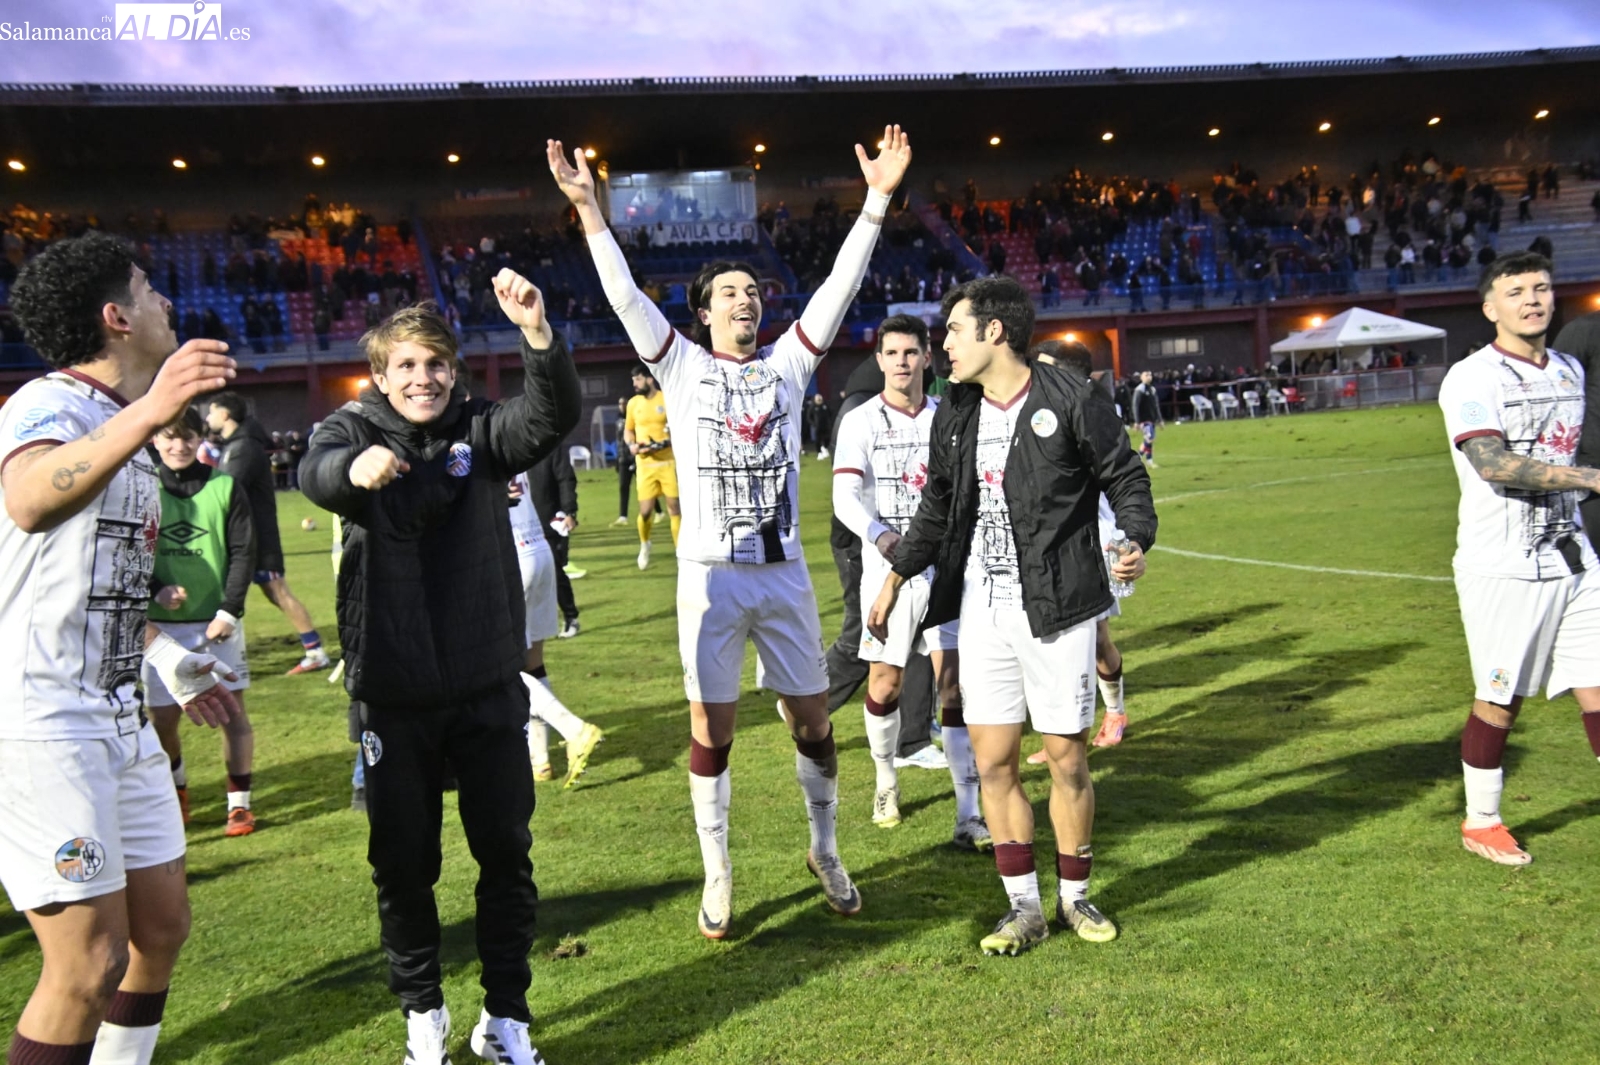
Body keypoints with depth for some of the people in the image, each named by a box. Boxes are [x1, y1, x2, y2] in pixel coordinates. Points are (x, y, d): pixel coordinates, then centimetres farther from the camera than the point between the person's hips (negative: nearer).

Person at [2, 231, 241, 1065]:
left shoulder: (121, 424, 14)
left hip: (117, 715, 9)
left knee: (162, 925, 13)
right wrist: (148, 412, -55)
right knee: (91, 961, -8)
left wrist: (165, 656, 23)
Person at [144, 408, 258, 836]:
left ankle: (239, 803, 11)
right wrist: (156, 589, -14)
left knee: (232, 710, 0)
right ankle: (176, 788, 31)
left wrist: (228, 611, -10)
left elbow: (243, 552, -2)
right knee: (162, 716, 4)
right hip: (161, 623, 1)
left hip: (217, 621, -1)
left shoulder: (225, 487, -1)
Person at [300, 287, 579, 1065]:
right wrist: (354, 466, -50)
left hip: (488, 688, 1)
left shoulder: (480, 429, 1)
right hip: (394, 696, -1)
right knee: (404, 863, 10)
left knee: (506, 853, 9)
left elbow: (555, 415, -18)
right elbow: (315, 473, -25)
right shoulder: (355, 431, -2)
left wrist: (537, 331, -37)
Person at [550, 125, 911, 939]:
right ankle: (717, 877, 20)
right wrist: (588, 209, -16)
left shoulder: (786, 365, 7)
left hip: (785, 572, 2)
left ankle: (825, 851, 31)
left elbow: (840, 287, -1)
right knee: (710, 729, 5)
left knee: (813, 720, 9)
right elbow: (624, 295, -7)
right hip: (711, 575, -2)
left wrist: (877, 200, -7)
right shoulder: (683, 366, 2)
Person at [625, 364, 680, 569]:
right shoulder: (633, 403, 7)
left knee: (674, 507, 0)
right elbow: (628, 430, 18)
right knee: (645, 511, -3)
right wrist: (631, 445, -3)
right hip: (645, 464, 2)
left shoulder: (667, 400, -4)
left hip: (668, 462, -2)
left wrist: (669, 442, -17)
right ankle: (644, 544, 26)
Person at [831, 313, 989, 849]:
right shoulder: (860, 422, -2)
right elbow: (844, 497, -13)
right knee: (885, 685, 6)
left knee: (955, 683, -5)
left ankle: (968, 814, -2)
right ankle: (886, 781, 32)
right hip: (888, 565, -1)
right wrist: (879, 534, -31)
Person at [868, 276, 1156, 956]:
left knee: (1066, 760, 5)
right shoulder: (954, 415, 10)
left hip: (1056, 609, -5)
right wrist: (895, 580, 23)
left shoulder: (1073, 401, -8)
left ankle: (1074, 898, 25)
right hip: (982, 610, 5)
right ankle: (1024, 906, 19)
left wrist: (1137, 541, -19)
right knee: (993, 762, 5)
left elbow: (1126, 476, 0)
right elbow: (936, 509, 20)